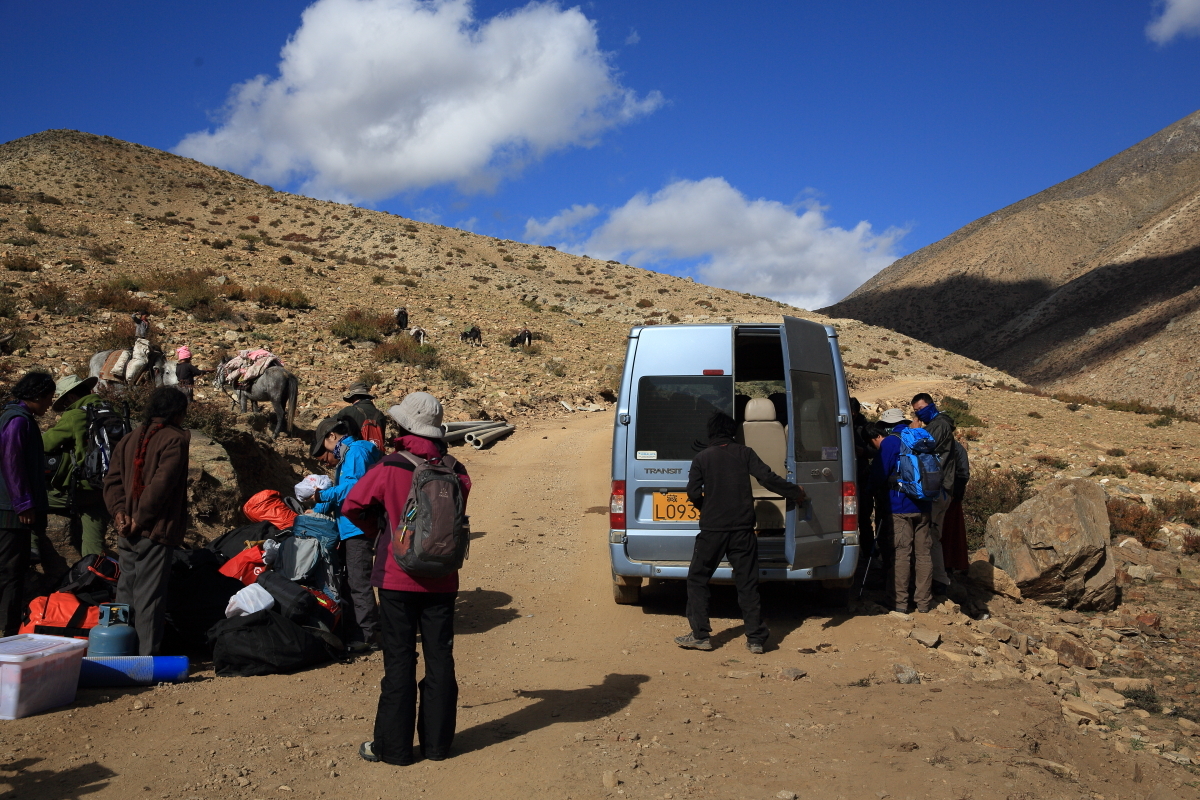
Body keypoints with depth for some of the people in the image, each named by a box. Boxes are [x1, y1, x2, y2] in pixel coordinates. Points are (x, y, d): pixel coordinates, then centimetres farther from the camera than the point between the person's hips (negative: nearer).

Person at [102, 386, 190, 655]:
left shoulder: (130, 438, 13)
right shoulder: (176, 439, -10)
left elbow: (112, 479, 7)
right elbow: (161, 484, -19)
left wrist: (120, 511, -3)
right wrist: (140, 519, -13)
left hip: (127, 531, 7)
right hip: (155, 531, -7)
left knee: (126, 591, 15)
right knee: (149, 596, -5)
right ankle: (148, 656, -3)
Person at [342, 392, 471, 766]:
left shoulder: (390, 468, -13)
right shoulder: (456, 472, -4)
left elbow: (352, 506, -4)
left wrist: (379, 531, 12)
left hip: (397, 578, -3)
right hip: (442, 580, 3)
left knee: (400, 661, 5)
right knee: (439, 659, 11)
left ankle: (394, 746, 12)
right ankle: (437, 742, 19)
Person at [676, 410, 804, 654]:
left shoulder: (702, 457, 0)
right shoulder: (745, 453, 3)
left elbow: (693, 492, -5)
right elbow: (768, 478, -5)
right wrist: (796, 493, 8)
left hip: (712, 529, -2)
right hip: (742, 529, 2)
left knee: (697, 579, 10)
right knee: (747, 583, 7)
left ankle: (700, 635, 6)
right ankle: (756, 638, 6)